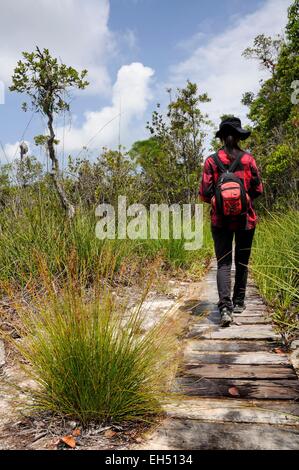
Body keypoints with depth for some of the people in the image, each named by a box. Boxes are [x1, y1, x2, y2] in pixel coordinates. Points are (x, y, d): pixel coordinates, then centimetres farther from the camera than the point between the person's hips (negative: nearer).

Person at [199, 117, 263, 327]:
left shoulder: (212, 161, -4)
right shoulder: (248, 159, -3)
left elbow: (204, 194, -5)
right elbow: (258, 189, 2)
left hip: (220, 219, -1)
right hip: (246, 218, 1)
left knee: (223, 263, 1)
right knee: (242, 261, 15)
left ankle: (225, 307, -15)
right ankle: (238, 302, 27)